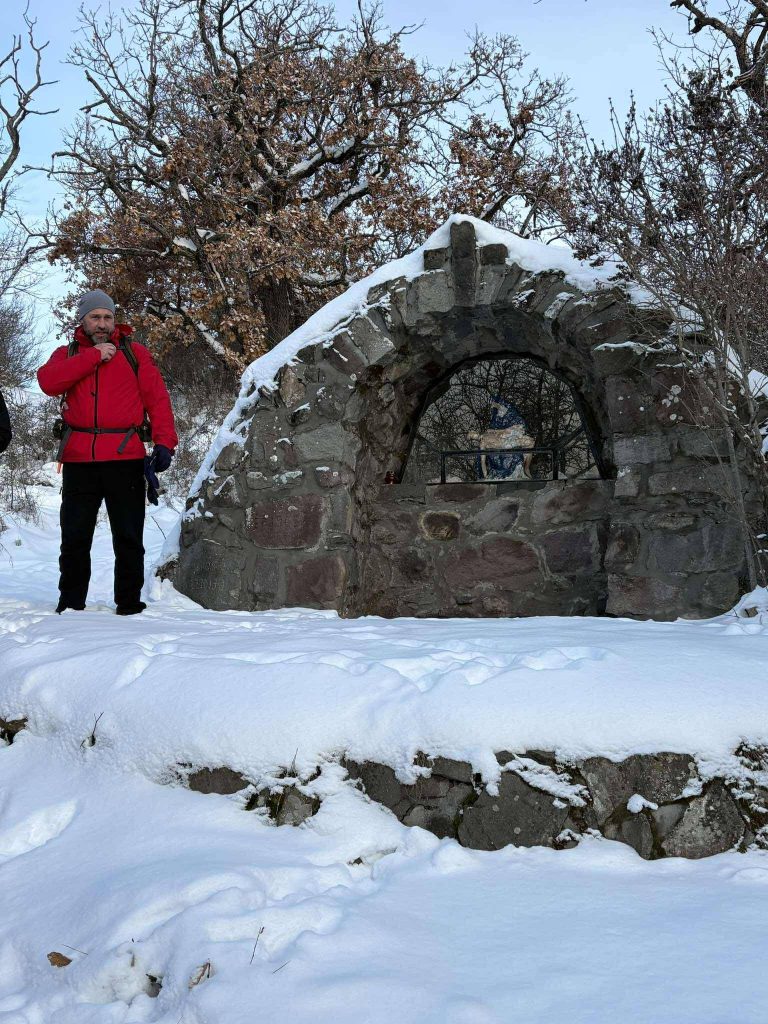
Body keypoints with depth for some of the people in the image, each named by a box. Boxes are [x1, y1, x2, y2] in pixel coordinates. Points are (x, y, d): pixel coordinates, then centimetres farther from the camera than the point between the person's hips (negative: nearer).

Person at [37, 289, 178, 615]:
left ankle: (130, 602, 11)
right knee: (74, 536, 7)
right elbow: (48, 381, -7)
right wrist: (94, 356, -9)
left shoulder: (135, 353, 11)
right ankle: (71, 602, 17)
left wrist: (163, 441, -11)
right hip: (79, 459, 2)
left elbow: (157, 399, 3)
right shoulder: (68, 354, 14)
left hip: (125, 457, -1)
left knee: (128, 537, 3)